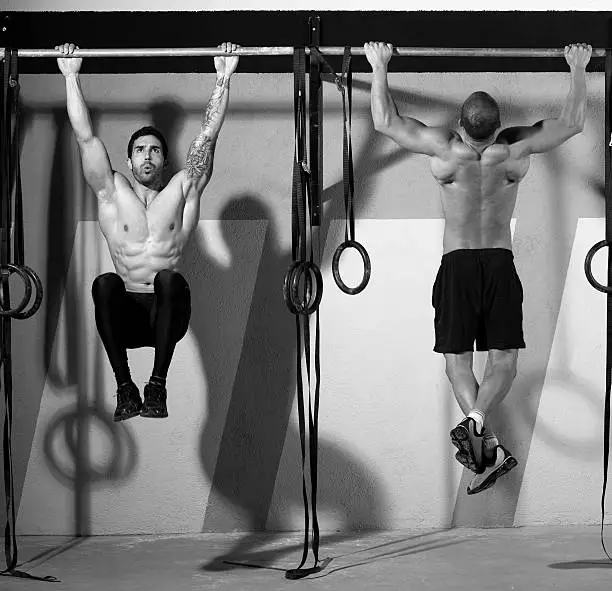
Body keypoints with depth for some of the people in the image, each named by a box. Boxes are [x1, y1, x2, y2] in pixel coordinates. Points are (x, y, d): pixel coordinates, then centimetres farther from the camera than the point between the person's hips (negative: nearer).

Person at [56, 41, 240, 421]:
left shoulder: (182, 191, 12)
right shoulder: (112, 194, 14)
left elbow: (208, 136, 6)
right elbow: (86, 136, 10)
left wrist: (224, 78, 2)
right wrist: (71, 76, 9)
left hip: (168, 314, -1)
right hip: (125, 315, 1)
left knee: (170, 280, -34)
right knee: (105, 284, -32)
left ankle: (157, 385, -25)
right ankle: (125, 387, -24)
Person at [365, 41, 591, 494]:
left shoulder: (443, 147, -11)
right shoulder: (517, 147, -8)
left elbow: (385, 122, 0)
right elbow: (572, 123, 7)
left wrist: (380, 67, 9)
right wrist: (578, 69, 18)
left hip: (456, 265, -1)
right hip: (501, 265, 1)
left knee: (457, 359, 2)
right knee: (504, 360, 1)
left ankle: (483, 435, -22)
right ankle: (478, 421, -27)